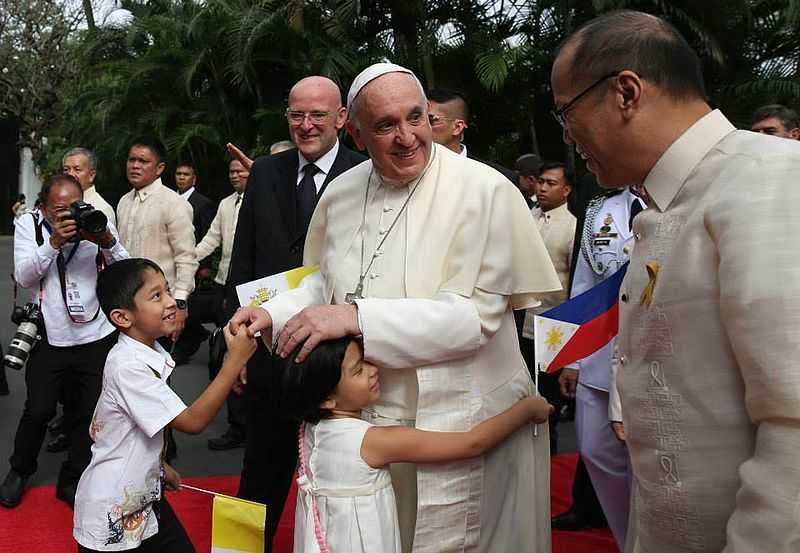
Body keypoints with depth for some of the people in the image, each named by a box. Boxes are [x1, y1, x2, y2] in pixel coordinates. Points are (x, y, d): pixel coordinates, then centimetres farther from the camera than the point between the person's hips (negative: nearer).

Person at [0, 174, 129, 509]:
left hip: (97, 337, 1)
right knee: (38, 410, 3)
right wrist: (54, 242, -25)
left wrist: (107, 242, -25)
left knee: (89, 413, 7)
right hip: (50, 338, -1)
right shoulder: (28, 225, -1)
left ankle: (72, 480, 26)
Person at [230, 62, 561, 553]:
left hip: (459, 420, -5)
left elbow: (475, 316, -22)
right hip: (363, 414, 5)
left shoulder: (485, 191, -16)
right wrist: (273, 314, -5)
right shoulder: (342, 192, 2)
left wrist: (356, 317, -28)